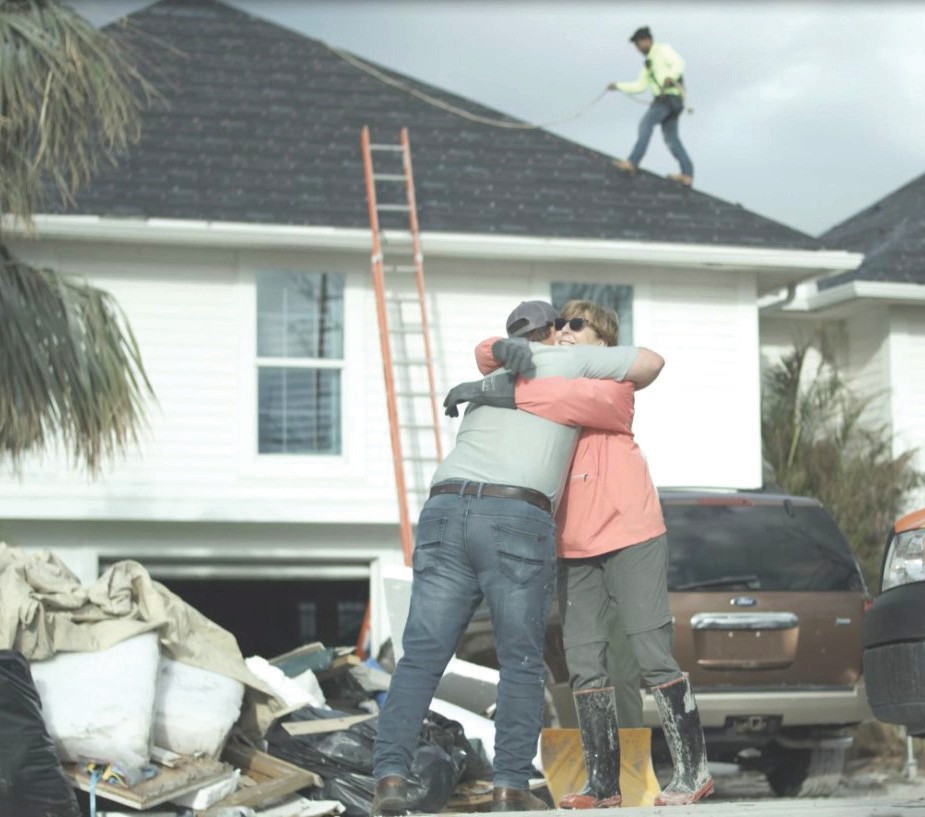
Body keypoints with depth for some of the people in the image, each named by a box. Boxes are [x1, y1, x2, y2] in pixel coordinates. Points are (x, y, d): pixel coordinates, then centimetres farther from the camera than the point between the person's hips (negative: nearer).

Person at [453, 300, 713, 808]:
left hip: (631, 538, -6)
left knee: (653, 655, -7)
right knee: (584, 665, 2)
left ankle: (692, 771, 2)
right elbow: (486, 356, 11)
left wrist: (509, 395, -28)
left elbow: (581, 399, -25)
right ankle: (603, 785, 6)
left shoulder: (613, 384, -3)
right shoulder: (547, 379, 15)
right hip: (576, 549, 6)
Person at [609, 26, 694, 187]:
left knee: (646, 124, -19)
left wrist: (669, 78, -32)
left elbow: (679, 64, -16)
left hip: (670, 96, -10)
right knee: (671, 138, 8)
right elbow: (640, 86, 26)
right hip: (664, 99, 10)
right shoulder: (648, 62, 26)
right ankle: (687, 174, 7)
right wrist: (618, 86, 20)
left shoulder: (663, 50, 0)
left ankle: (633, 163, -27)